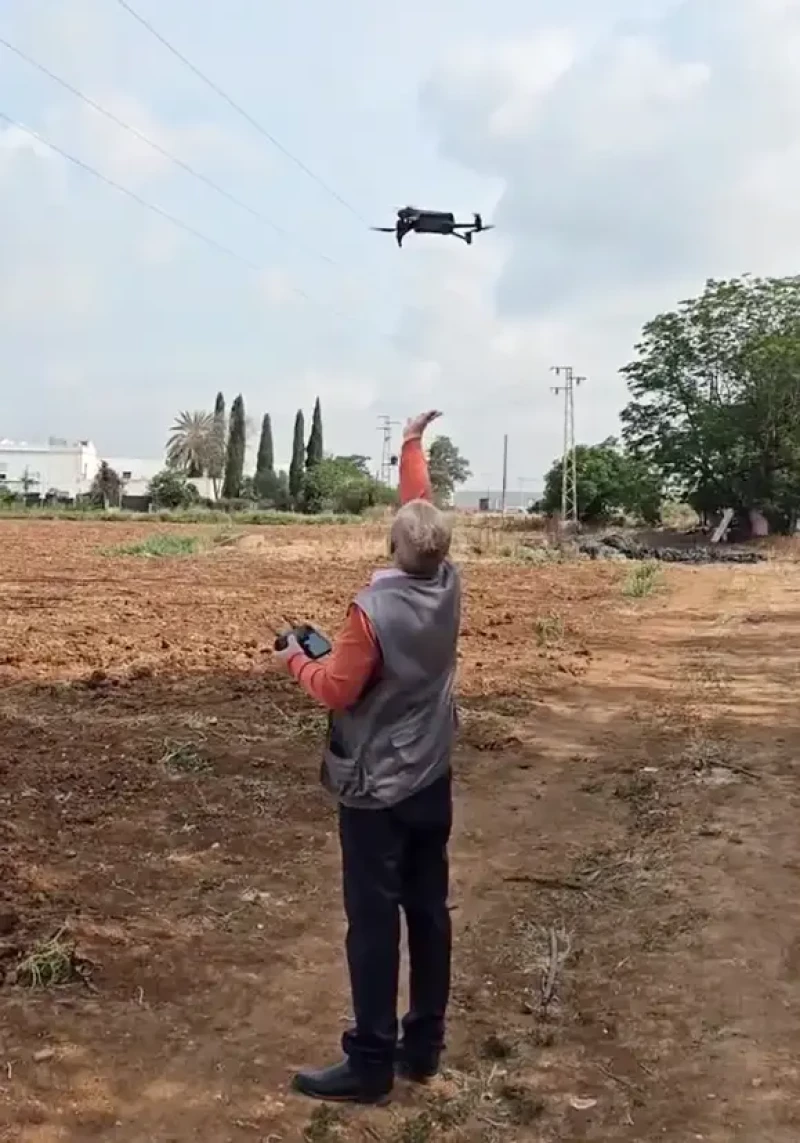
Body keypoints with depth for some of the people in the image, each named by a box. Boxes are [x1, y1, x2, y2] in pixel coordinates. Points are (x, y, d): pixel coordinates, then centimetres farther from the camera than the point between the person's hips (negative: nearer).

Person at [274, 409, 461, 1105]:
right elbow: (423, 511, 10)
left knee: (373, 921, 2)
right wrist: (412, 448, 23)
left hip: (376, 789, -7)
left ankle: (371, 1065, 11)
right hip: (433, 780, 7)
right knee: (429, 911, 14)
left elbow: (336, 690, -17)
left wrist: (296, 660, 3)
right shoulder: (448, 586, -5)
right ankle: (424, 1046, 26)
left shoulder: (373, 611, -23)